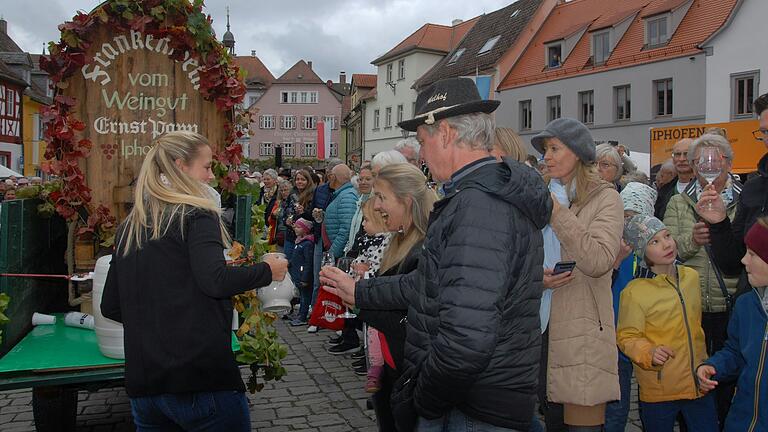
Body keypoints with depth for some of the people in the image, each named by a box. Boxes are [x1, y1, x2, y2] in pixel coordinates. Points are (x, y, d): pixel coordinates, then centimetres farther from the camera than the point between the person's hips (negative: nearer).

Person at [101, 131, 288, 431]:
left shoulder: (129, 227, 13)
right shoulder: (196, 214, -6)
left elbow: (110, 308, 16)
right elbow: (216, 280, -21)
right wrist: (267, 270, -6)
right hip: (201, 377, -6)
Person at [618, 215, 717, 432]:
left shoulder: (692, 276, 4)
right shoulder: (634, 292, -16)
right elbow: (626, 337, -12)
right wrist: (649, 353, -30)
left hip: (699, 385, 5)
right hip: (658, 391, -5)